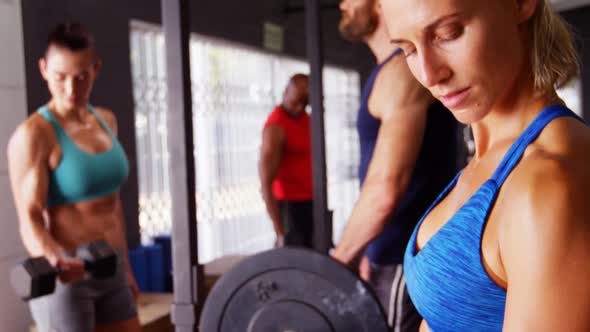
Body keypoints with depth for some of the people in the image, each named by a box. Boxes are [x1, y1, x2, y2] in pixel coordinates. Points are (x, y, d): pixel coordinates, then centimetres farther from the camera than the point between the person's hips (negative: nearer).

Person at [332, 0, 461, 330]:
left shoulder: (403, 70, -17)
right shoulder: (404, 68, 15)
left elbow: (386, 188, -26)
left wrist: (337, 261, -16)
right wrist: (373, 253, 22)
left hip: (408, 261, -10)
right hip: (406, 253, 10)